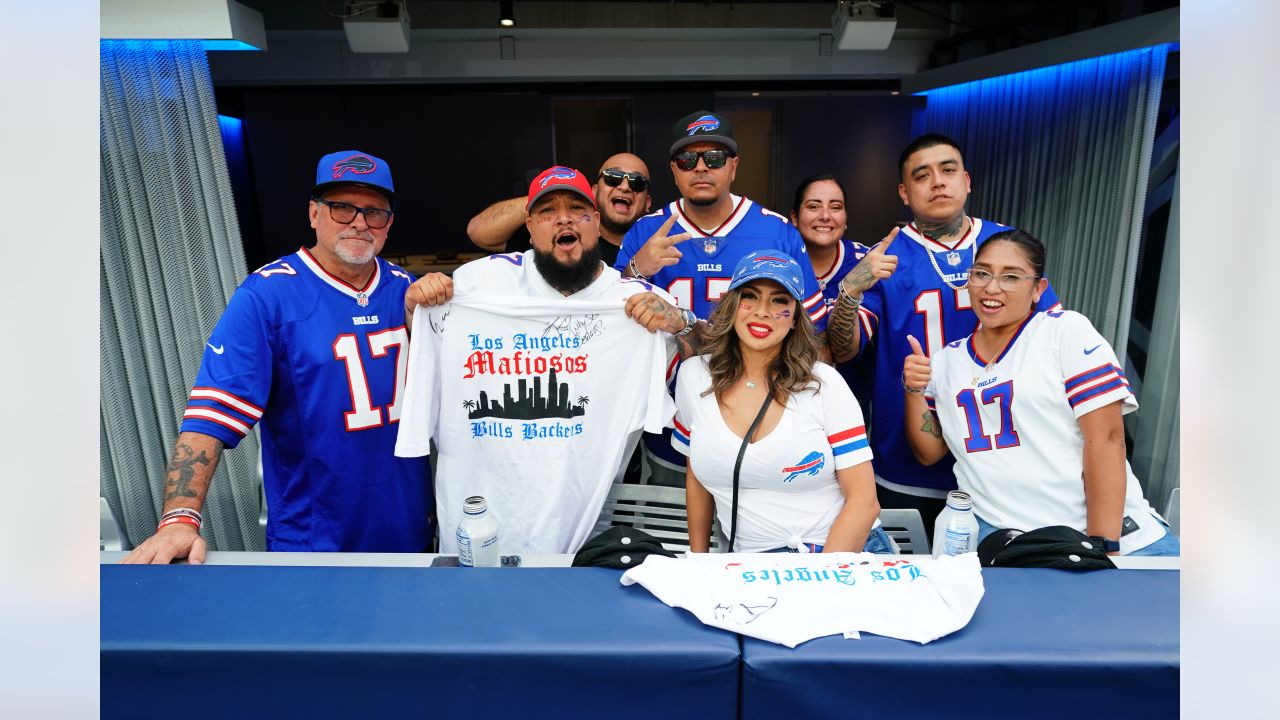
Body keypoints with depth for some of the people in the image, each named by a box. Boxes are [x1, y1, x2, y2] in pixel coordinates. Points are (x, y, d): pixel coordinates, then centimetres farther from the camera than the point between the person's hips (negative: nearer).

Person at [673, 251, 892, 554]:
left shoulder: (824, 383, -6)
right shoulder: (693, 376, 2)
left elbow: (863, 501, -7)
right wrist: (697, 566, 11)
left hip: (847, 552, -2)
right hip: (756, 563, 2)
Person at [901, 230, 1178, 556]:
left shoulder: (1067, 330, 1)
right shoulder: (946, 360, 11)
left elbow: (1106, 439, -6)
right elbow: (929, 453, 13)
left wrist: (1102, 545, -12)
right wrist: (914, 391, -2)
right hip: (997, 529, 1)